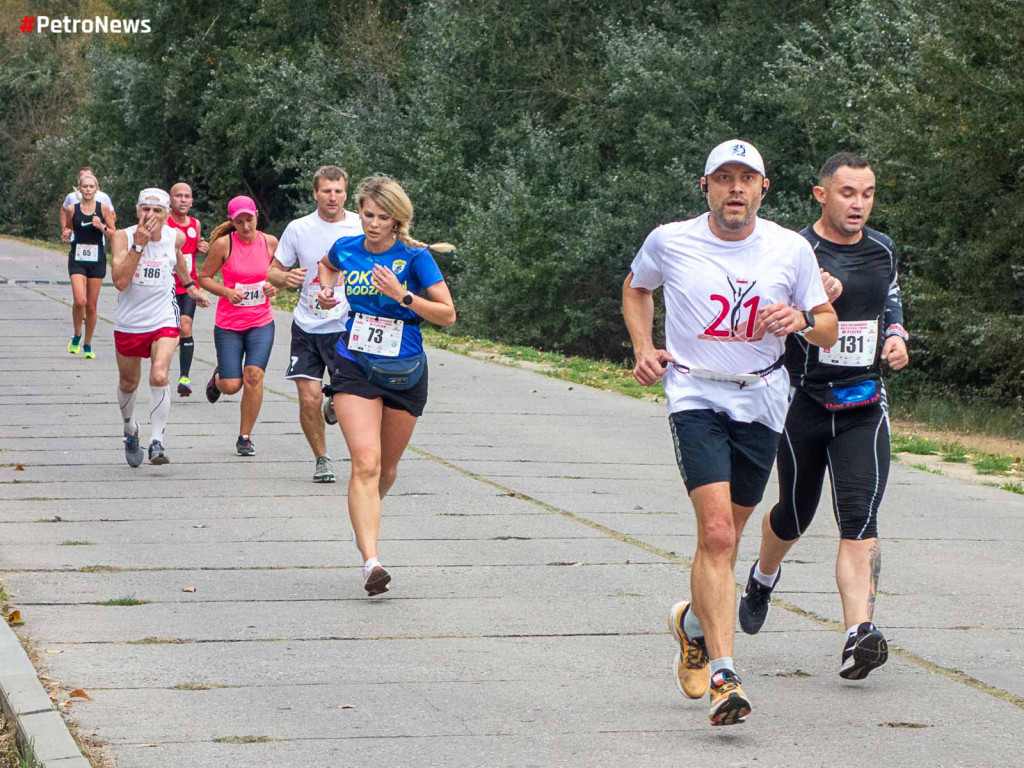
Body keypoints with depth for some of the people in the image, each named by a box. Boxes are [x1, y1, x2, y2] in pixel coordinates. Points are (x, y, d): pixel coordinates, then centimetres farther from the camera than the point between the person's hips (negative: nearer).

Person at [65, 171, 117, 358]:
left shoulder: (103, 208, 0)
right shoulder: (72, 209, 1)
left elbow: (114, 234, 3)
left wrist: (102, 227, -11)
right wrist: (67, 235, 2)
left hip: (97, 260, 1)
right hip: (77, 259, -1)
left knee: (91, 306, 5)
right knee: (79, 301, -18)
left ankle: (87, 346, 19)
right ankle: (77, 336, 5)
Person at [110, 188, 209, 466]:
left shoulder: (176, 237, -5)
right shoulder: (123, 237, -14)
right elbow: (120, 281, -27)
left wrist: (190, 286, 28)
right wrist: (139, 244, -29)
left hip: (163, 321, 0)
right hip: (129, 322, 0)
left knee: (159, 377, -22)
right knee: (128, 383, 17)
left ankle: (157, 442, -19)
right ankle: (130, 430, 45)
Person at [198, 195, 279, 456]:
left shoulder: (270, 242, 0)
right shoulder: (223, 244, -9)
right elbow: (204, 277, 0)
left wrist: (274, 287, -6)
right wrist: (226, 292, -17)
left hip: (261, 322, 1)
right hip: (228, 324, -1)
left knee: (254, 375, -17)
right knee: (231, 386, -4)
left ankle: (245, 437, 0)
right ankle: (218, 378, 37)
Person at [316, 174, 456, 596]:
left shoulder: (415, 257, -10)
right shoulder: (346, 248, 0)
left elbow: (447, 315, -12)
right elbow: (327, 264, 26)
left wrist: (402, 295, -23)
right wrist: (326, 288, 6)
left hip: (404, 372, 0)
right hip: (354, 368, 0)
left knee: (387, 466, 14)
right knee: (365, 462, -17)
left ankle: (364, 519, 47)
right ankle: (371, 561, -27)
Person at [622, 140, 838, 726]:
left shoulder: (792, 249, -1)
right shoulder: (670, 242, -3)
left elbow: (829, 330, 7)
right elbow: (637, 287, 19)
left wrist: (802, 318, -15)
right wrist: (644, 349, 5)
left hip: (762, 402, 3)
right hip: (696, 398, -3)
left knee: (726, 536, 13)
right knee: (717, 531, -19)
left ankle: (694, 621, 44)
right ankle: (723, 676, -22)